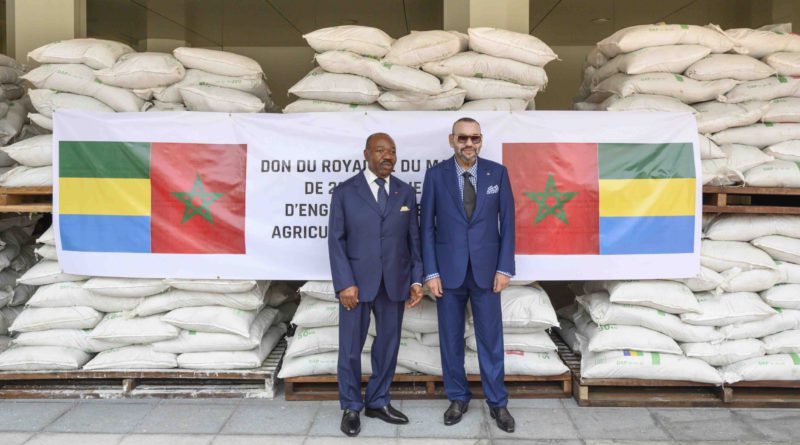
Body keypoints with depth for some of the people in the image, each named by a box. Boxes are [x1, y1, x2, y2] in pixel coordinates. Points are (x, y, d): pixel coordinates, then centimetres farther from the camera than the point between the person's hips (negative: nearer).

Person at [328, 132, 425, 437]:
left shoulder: (406, 193, 7)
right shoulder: (344, 192, -1)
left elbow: (414, 239, 6)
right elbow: (336, 241, -5)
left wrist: (416, 279, -1)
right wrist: (345, 283, -13)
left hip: (394, 283, 3)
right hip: (357, 282, -2)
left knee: (388, 344, 11)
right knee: (351, 347, 6)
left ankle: (378, 402, 28)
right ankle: (351, 408, 23)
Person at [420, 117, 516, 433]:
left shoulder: (497, 172, 0)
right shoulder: (435, 175, -1)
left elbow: (507, 221, 1)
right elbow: (427, 226, -1)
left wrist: (505, 267, -4)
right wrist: (430, 272, -6)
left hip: (485, 269, 0)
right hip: (449, 270, 0)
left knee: (491, 338, 6)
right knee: (451, 338, 9)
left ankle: (497, 402, 20)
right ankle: (458, 398, 25)